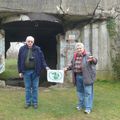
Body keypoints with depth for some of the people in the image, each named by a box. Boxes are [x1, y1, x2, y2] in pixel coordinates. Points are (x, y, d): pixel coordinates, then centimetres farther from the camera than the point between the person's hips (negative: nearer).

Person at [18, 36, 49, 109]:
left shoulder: (37, 49, 0)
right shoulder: (22, 49, 2)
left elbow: (42, 59, 0)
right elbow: (19, 61, 5)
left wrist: (45, 66, -15)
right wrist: (20, 71, 3)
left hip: (35, 71, -1)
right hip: (26, 71, 1)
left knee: (35, 87, 7)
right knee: (27, 87, 10)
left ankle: (35, 102, 18)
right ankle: (28, 102, 22)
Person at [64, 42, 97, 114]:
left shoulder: (87, 56, -10)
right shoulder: (75, 56, 9)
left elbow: (95, 61, -24)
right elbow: (72, 65, 24)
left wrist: (93, 59, -46)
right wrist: (67, 68, 12)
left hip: (86, 77, -6)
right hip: (78, 76, 6)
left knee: (88, 92, -2)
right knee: (80, 91, 17)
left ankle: (88, 108, 4)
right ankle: (81, 105, 32)